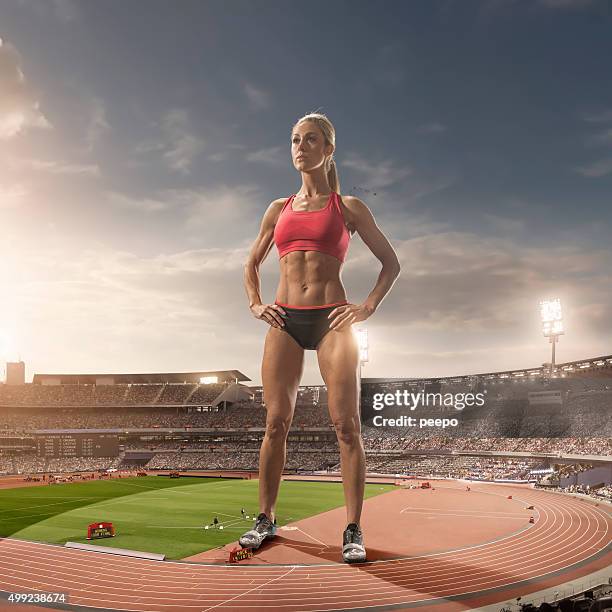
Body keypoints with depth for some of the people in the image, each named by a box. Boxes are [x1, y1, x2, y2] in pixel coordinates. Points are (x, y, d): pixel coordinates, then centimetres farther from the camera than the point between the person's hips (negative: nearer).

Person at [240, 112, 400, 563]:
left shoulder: (348, 207, 8)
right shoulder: (279, 209, 16)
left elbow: (391, 263, 10)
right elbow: (252, 265, 26)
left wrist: (368, 307, -2)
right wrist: (255, 304, 9)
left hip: (332, 320, -3)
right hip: (285, 321, 3)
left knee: (347, 426, -8)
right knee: (276, 423, 2)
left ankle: (353, 530, -3)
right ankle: (266, 518, 14)